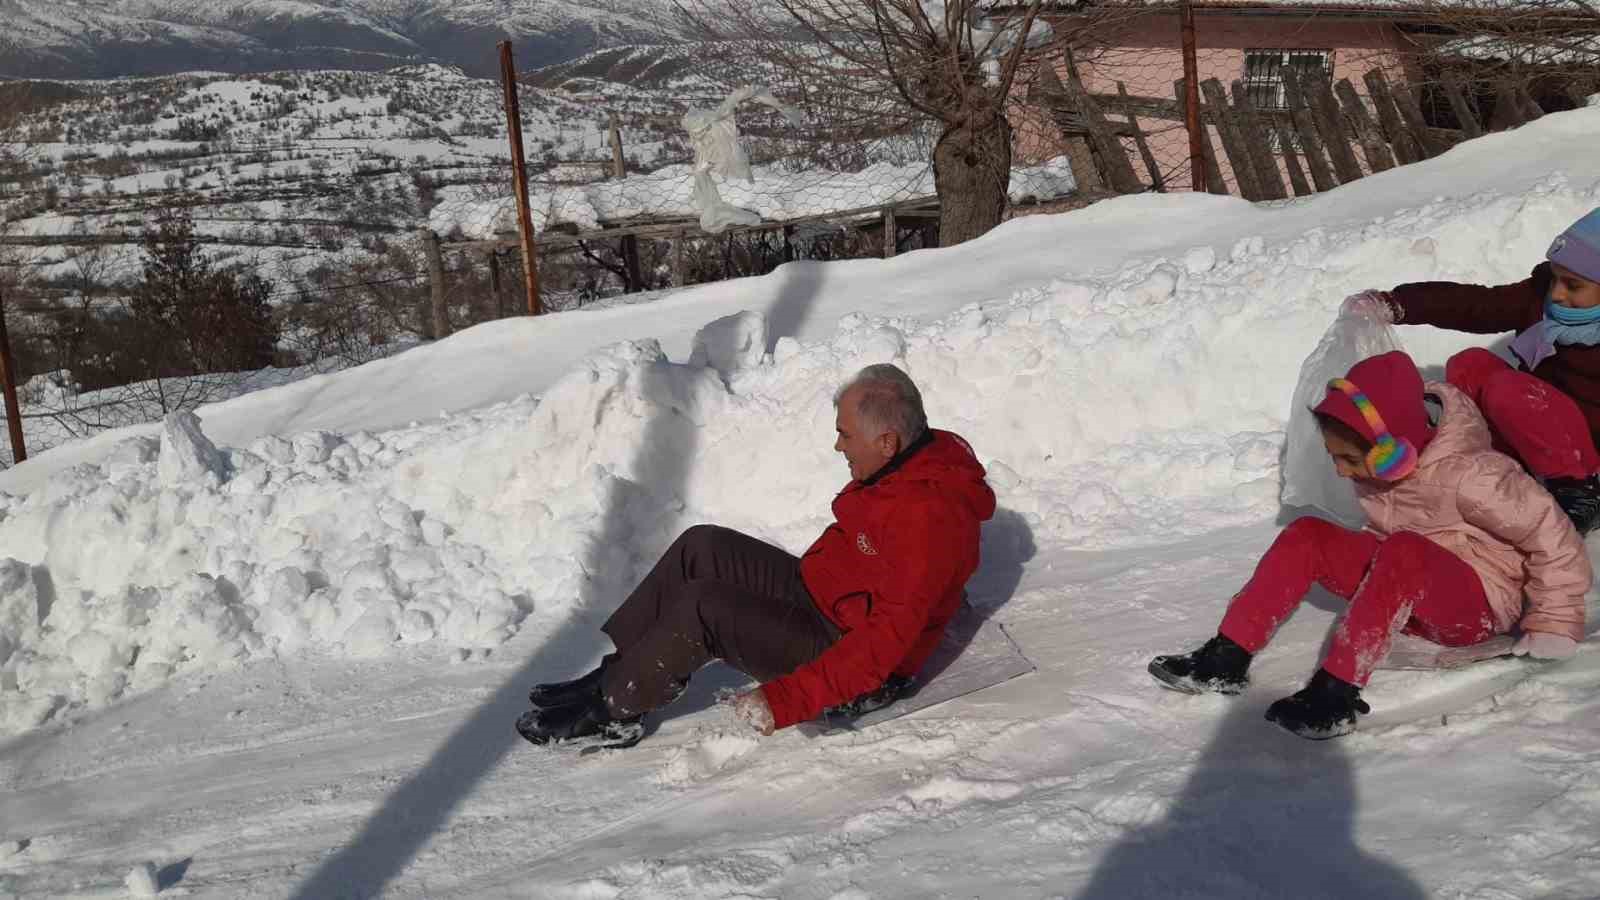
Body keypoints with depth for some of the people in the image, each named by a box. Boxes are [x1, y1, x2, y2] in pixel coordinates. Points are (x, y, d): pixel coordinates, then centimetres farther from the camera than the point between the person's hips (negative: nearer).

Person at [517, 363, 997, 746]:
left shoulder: (930, 518, -30)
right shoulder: (907, 462, 0)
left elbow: (884, 643, -32)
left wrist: (783, 702, -33)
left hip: (850, 660, -10)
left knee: (701, 605, -22)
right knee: (703, 546, -2)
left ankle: (610, 711, -4)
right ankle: (612, 675, 2)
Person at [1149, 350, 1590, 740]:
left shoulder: (1466, 474, -26)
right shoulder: (1375, 464, -6)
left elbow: (1552, 535, -19)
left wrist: (1554, 623, -14)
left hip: (1480, 605, -7)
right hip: (1407, 592, 7)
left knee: (1404, 551, -38)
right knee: (1306, 536, -12)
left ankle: (1336, 693, -42)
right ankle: (1226, 659, -18)